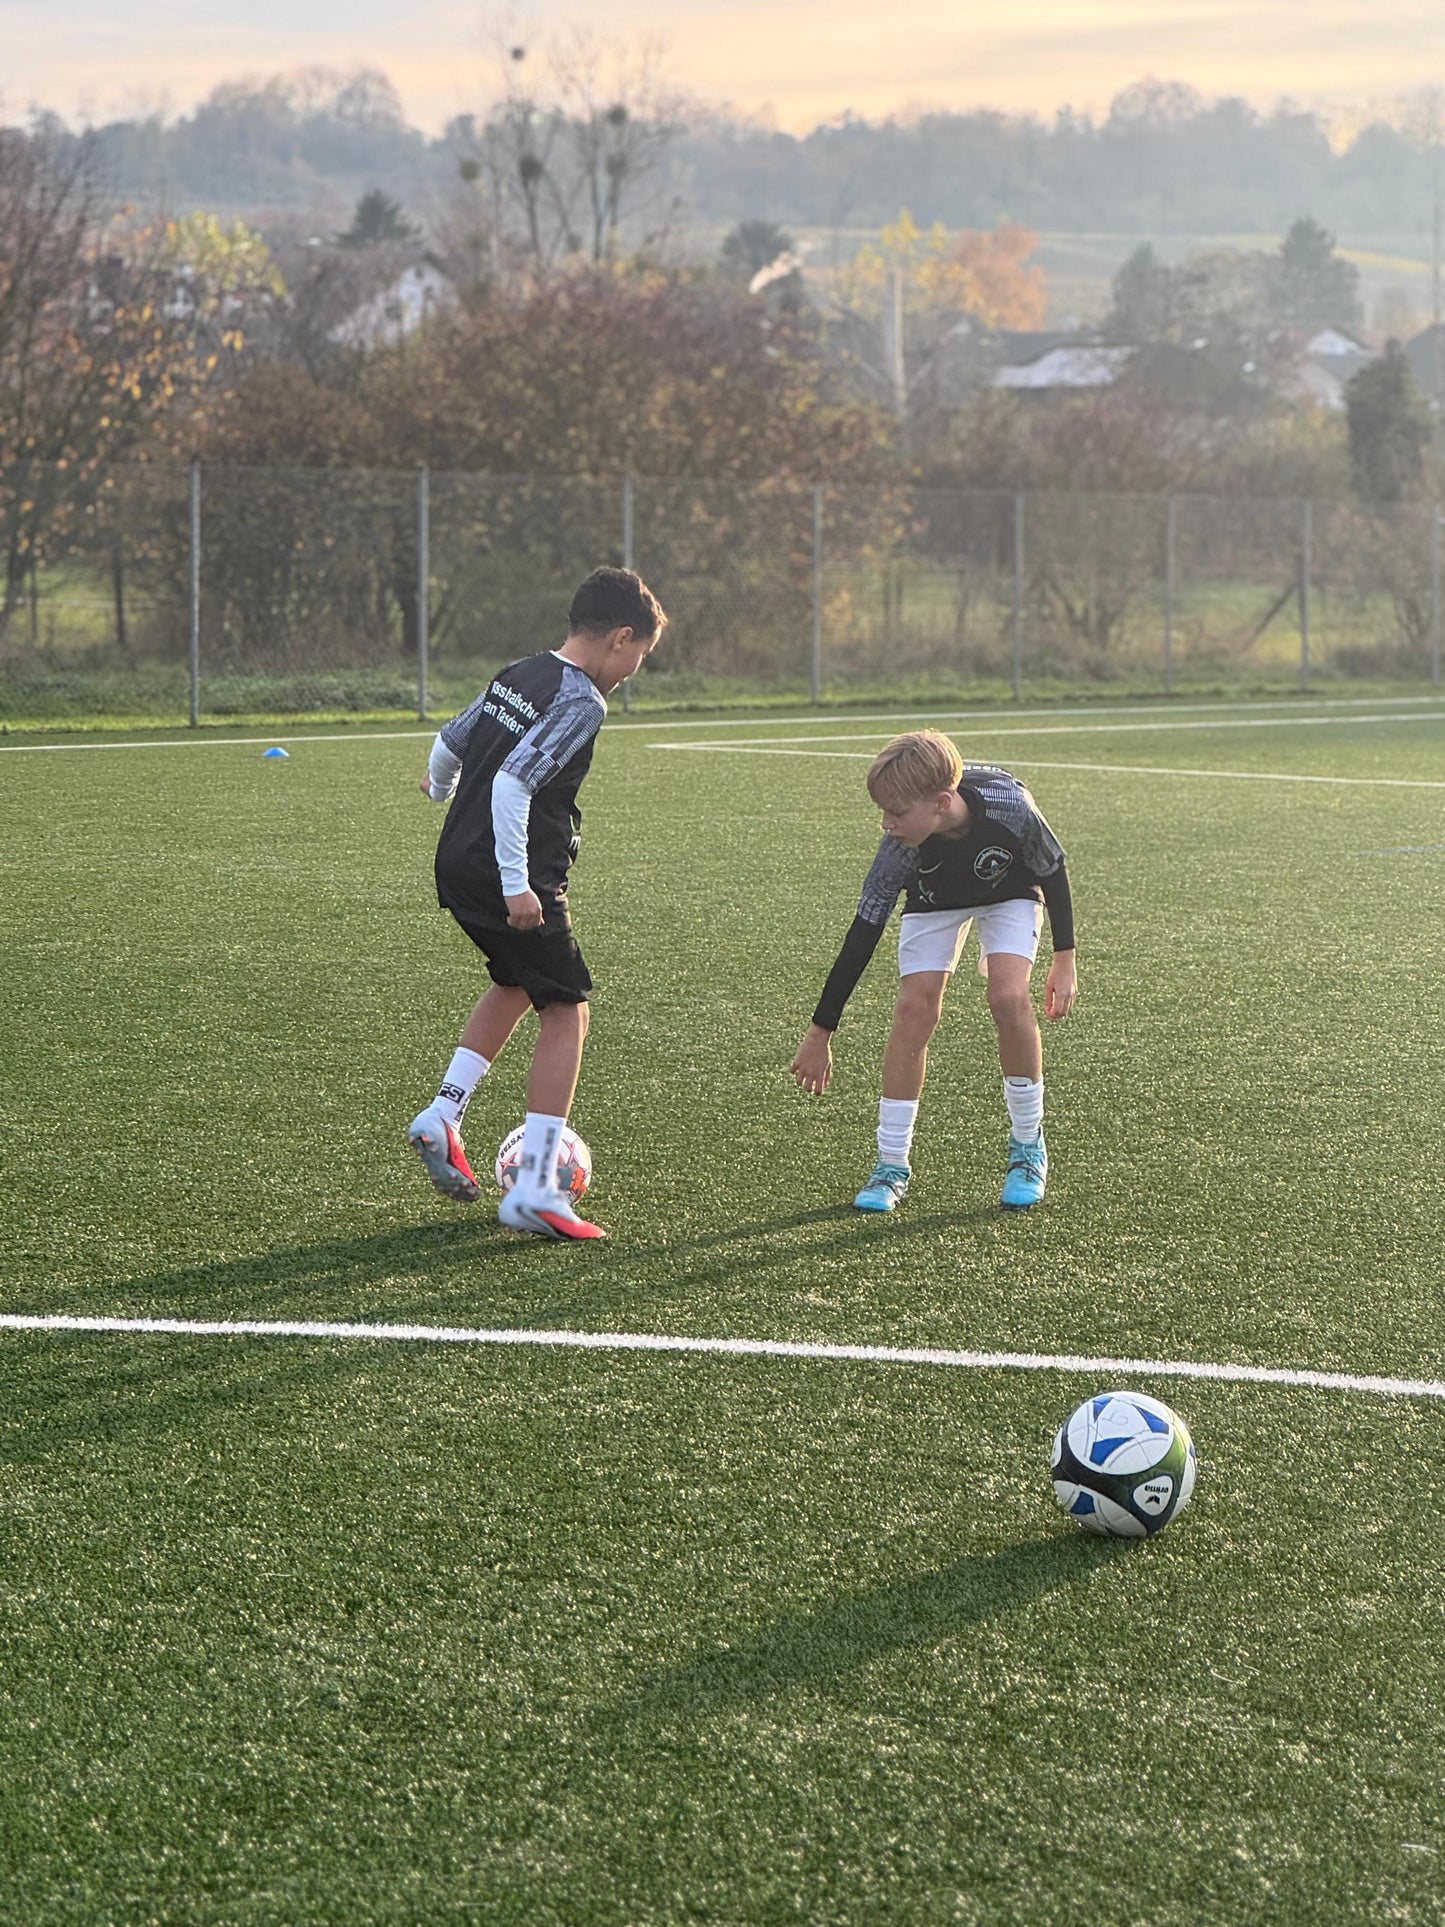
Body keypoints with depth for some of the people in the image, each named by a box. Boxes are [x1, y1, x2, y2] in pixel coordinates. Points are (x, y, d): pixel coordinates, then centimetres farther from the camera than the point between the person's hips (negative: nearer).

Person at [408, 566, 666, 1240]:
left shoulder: (516, 676, 11)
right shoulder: (581, 700, -15)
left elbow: (448, 741, 24)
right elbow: (513, 781, -25)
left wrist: (443, 789, 47)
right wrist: (516, 884, -23)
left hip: (458, 864, 9)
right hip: (504, 877, -9)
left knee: (517, 984, 30)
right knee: (565, 1012, -2)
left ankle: (444, 1113, 21)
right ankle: (534, 1190, -7)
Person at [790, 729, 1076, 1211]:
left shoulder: (1008, 806, -39)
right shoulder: (900, 849, -35)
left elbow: (1054, 871, -18)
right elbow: (862, 936, -27)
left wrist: (1065, 962, -14)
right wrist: (821, 1032, -23)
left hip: (1010, 890, -1)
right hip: (935, 898, 1)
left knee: (1008, 996, -22)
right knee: (914, 1008, -15)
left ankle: (1028, 1148, -4)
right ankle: (892, 1167, -5)